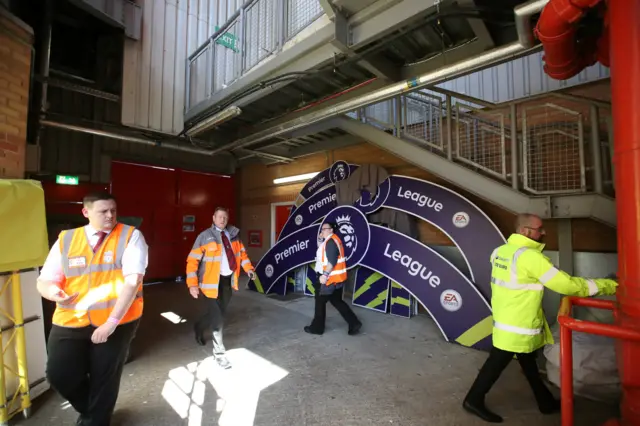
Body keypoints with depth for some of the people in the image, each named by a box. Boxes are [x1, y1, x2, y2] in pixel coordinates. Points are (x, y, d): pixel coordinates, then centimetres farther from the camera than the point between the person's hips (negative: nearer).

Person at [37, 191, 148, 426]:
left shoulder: (130, 236, -10)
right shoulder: (66, 239, 3)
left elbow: (133, 280, -17)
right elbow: (44, 281, 6)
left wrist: (111, 321, -20)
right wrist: (52, 291, -19)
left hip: (117, 321, -3)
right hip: (71, 322, 3)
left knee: (104, 377, 11)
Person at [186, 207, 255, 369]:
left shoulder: (233, 234, 5)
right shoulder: (205, 236, -9)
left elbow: (242, 252, 13)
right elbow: (192, 260, -11)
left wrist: (248, 268, -1)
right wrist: (193, 284, -19)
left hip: (228, 280, 5)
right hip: (211, 281, -5)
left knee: (218, 313, 18)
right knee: (217, 317, -3)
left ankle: (199, 327, 50)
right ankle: (219, 352, 17)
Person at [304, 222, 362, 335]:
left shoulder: (330, 242, -19)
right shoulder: (332, 240, 14)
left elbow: (332, 261, -27)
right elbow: (322, 252, 19)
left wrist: (325, 275, -30)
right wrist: (320, 239, 8)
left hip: (330, 278, -10)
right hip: (336, 277, 10)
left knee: (320, 301, 6)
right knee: (337, 301, 17)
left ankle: (317, 327, 21)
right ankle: (354, 324, 15)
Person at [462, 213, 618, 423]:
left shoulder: (500, 251, 3)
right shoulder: (530, 257, -22)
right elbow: (567, 285, -16)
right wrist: (607, 286, -4)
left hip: (505, 320, 8)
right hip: (517, 327, -8)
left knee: (528, 362, 23)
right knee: (497, 363, 6)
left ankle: (546, 402, 43)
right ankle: (474, 400, 21)